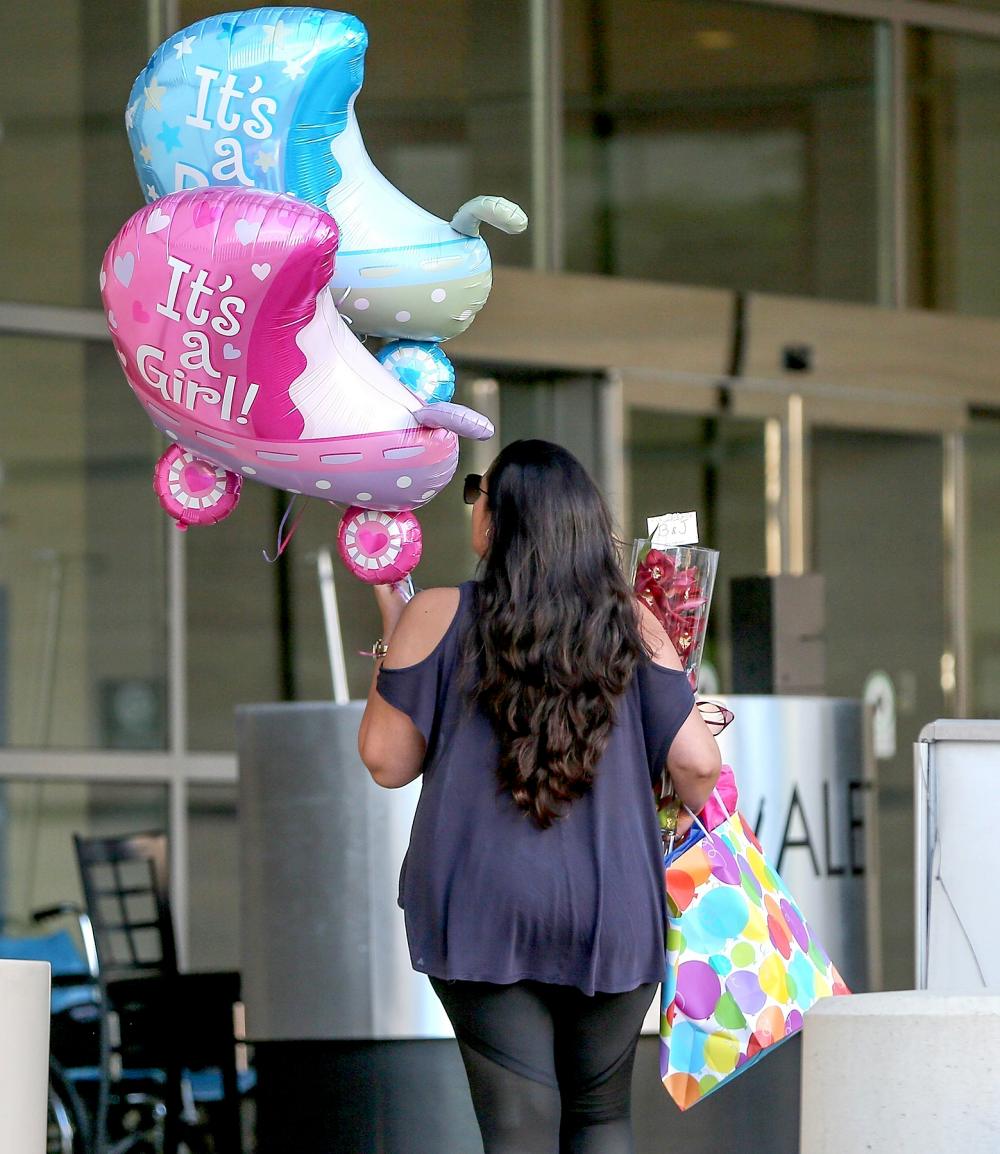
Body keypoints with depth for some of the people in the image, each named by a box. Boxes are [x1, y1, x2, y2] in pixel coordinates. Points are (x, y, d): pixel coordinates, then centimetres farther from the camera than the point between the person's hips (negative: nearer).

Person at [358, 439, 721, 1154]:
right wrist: (700, 821, 23)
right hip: (614, 908, 2)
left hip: (484, 904, -2)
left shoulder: (438, 617, -3)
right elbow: (697, 764, 0)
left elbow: (387, 760, 1)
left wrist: (392, 631, 12)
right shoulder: (632, 625, 3)